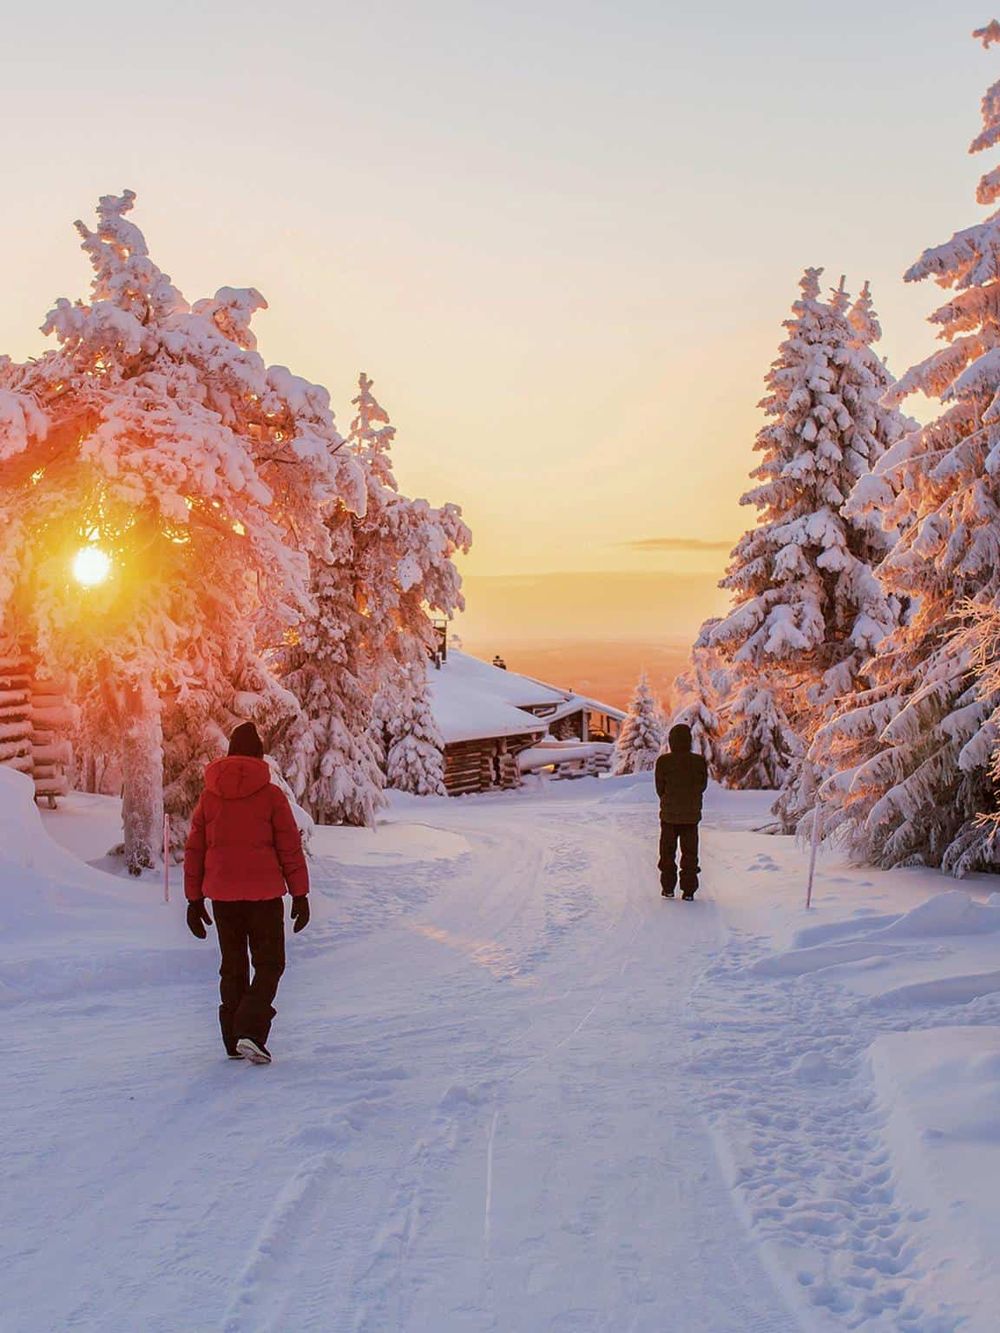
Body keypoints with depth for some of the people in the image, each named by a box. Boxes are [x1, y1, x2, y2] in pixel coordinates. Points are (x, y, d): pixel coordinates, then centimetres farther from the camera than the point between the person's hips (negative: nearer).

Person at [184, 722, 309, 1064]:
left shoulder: (209, 796, 5)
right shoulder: (271, 795, -6)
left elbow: (194, 850, 7)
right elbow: (290, 847, -6)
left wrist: (194, 899, 13)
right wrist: (300, 894, 0)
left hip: (222, 895, 4)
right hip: (264, 893, -4)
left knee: (232, 967, 15)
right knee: (269, 964, 4)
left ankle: (233, 1040, 16)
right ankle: (250, 1032, -13)